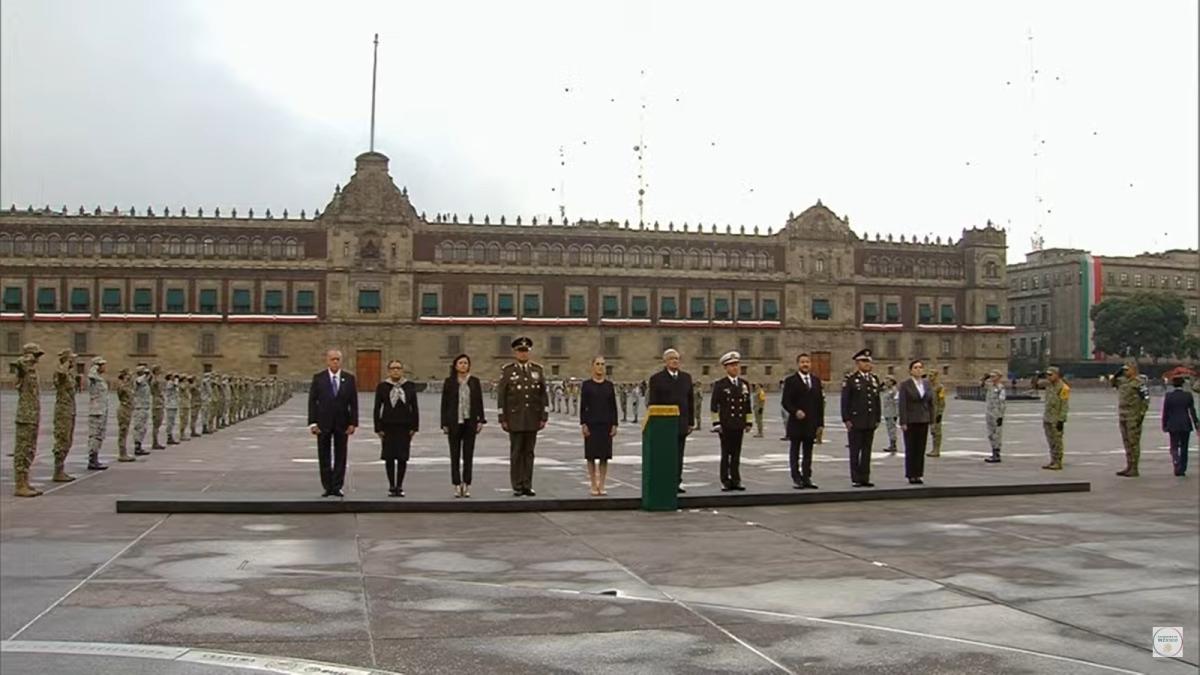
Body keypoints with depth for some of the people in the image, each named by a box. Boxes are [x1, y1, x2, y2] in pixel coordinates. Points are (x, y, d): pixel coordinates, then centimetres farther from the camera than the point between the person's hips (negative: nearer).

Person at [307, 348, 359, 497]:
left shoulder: (349, 378, 3)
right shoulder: (318, 378, 1)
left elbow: (353, 402, 2)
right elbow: (312, 401, -1)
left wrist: (353, 423, -5)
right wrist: (313, 423, -8)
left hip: (342, 424, 1)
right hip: (323, 423, -1)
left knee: (340, 457, 3)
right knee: (324, 457, 4)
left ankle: (337, 487, 9)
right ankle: (328, 487, 12)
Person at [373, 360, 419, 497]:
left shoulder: (410, 387, 4)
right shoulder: (382, 387, 1)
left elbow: (414, 408, 6)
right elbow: (376, 408, 3)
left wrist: (414, 427, 0)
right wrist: (378, 428, -3)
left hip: (405, 426, 1)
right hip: (388, 426, -1)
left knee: (402, 458, 2)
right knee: (389, 457, 2)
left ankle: (399, 486, 12)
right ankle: (391, 486, 12)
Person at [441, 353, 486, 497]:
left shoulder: (474, 381, 6)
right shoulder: (449, 382, 2)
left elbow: (479, 402, 7)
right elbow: (444, 404, 2)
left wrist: (480, 420, -2)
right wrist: (444, 424, -3)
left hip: (470, 422, 1)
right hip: (454, 422, -1)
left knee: (469, 455, 3)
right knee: (455, 455, 2)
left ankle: (467, 485, 8)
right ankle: (457, 485, 6)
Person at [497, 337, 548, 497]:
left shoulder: (538, 370, 6)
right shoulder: (507, 371, 0)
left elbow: (543, 395, 6)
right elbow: (501, 397, -2)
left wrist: (543, 417, 1)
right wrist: (503, 419, -6)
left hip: (533, 420, 2)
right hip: (515, 419, -2)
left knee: (529, 452, 5)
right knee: (516, 453, 2)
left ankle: (528, 486, 10)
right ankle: (517, 487, 8)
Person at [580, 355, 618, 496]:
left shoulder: (609, 385, 7)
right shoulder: (586, 385, 0)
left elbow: (613, 406, 6)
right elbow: (582, 406, -1)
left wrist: (614, 424, 1)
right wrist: (583, 424, -8)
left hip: (606, 424, 2)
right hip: (591, 423, -2)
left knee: (604, 456, 3)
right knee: (591, 455, 1)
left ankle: (601, 486, 10)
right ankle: (593, 486, 8)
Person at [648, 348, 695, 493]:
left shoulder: (686, 378, 12)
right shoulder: (656, 379, -1)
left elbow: (690, 401, 14)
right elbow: (652, 403, -4)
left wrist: (691, 422, 10)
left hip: (681, 423, 4)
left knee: (679, 455, 5)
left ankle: (677, 483, 10)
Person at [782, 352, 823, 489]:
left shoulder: (816, 380, 12)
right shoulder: (791, 381, -3)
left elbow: (820, 402, 11)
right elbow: (785, 401, -7)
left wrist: (820, 423, 5)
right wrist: (795, 411, -24)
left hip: (811, 423, 4)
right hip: (796, 423, -4)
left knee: (808, 453, 7)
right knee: (794, 452, 3)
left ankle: (807, 479, 11)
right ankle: (796, 479, 7)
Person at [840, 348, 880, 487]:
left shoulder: (874, 379, 12)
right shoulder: (850, 380, -5)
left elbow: (877, 401, 15)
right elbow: (845, 401, -7)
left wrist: (877, 419, 10)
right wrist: (846, 420, -11)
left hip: (870, 422, 5)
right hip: (856, 422, -5)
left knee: (867, 451, 7)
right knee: (855, 451, 0)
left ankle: (865, 478, 12)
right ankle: (856, 479, 5)